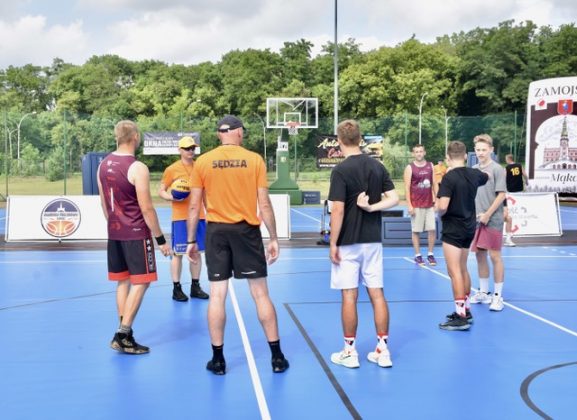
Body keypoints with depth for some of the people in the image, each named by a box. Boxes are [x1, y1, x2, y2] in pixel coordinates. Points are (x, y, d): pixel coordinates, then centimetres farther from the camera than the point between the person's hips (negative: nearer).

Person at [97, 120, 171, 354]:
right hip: (136, 234, -7)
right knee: (140, 283, 0)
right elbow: (146, 208, -16)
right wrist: (160, 239, -9)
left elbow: (104, 203, 14)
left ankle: (124, 335, 17)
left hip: (114, 233, 7)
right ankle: (122, 336, -2)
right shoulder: (137, 168, -16)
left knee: (123, 281, 14)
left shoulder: (104, 165, 6)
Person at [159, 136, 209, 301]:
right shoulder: (172, 169, -4)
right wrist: (172, 198, -20)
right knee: (178, 253, 0)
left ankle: (195, 287, 18)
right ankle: (176, 288, 7)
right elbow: (161, 191, 0)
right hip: (180, 217, -4)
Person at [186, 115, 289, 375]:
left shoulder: (202, 162, 1)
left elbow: (194, 206, 2)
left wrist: (191, 241, 10)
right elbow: (264, 204, -3)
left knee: (217, 294, 6)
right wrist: (274, 238, 4)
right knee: (260, 293, 6)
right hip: (246, 230, -1)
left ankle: (218, 359, 10)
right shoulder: (254, 160, -2)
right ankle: (277, 357, 12)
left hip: (216, 231, 1)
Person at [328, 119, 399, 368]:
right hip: (373, 241, 5)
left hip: (349, 243, -5)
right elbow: (394, 199, 1)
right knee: (377, 294, 8)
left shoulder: (341, 170, -12)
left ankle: (350, 352, 10)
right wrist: (371, 207, -5)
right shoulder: (377, 167, 5)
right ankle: (383, 350, 11)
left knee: (349, 296, 2)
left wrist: (333, 243, -10)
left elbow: (338, 210, -16)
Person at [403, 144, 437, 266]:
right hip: (416, 205, -3)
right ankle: (418, 255, 11)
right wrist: (409, 205, -12)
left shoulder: (430, 166, 8)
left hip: (430, 204, 4)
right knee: (416, 231, 3)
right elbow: (407, 187, -7)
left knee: (432, 229, 2)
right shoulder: (410, 168, -4)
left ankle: (430, 254, 14)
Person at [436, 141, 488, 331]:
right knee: (463, 269, 18)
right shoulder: (474, 174, 3)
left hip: (453, 229, -7)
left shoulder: (449, 177, -18)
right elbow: (486, 177, 28)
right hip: (469, 227, 8)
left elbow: (442, 206, -25)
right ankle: (466, 310, 27)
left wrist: (440, 213, -5)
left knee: (454, 271, -5)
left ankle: (461, 317, -7)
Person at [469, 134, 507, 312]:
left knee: (495, 256, -2)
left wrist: (488, 215, -14)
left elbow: (501, 195, -11)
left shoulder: (497, 169, -7)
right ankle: (483, 292, 23)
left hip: (492, 221, -6)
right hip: (476, 220, 6)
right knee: (480, 255, 11)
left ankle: (497, 296, 5)